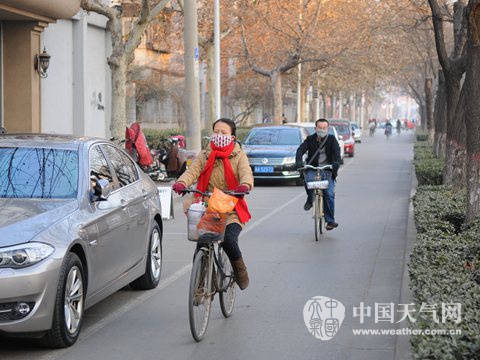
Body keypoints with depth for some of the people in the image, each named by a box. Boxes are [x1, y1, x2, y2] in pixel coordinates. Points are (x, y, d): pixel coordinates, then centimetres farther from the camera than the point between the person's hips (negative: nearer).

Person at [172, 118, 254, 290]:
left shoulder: (239, 156, 7)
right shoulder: (204, 156, 12)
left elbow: (246, 173, -12)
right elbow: (192, 171, -6)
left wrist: (245, 185, -38)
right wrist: (181, 183, -30)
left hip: (232, 211, -2)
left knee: (228, 240, -26)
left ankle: (240, 269, 4)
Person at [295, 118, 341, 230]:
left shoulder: (331, 139, 5)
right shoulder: (310, 139, 8)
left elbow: (336, 151, -11)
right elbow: (301, 149, -6)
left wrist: (336, 162, -32)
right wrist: (299, 161, -27)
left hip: (328, 169, -1)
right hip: (313, 169, 1)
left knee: (329, 194, -13)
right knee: (308, 178, -33)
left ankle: (330, 221, -7)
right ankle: (310, 199, -3)